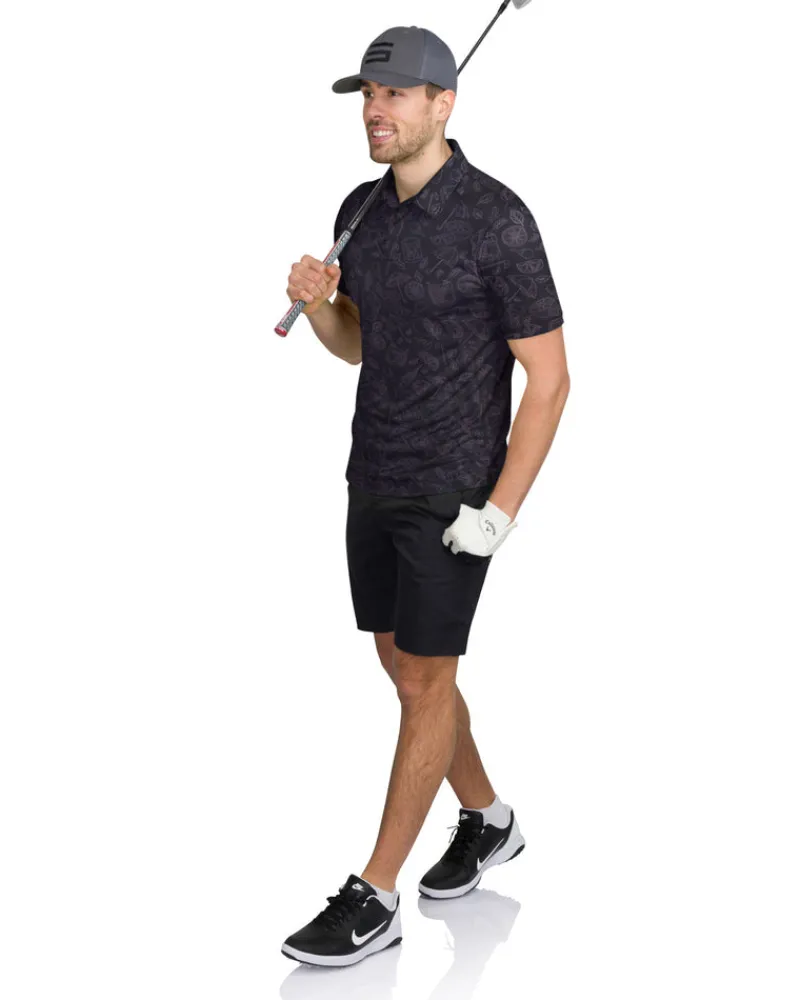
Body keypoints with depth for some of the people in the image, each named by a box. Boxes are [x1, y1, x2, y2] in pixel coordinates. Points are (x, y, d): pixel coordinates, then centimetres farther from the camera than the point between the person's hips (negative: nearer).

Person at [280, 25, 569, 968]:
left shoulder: (500, 221, -19)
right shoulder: (361, 210, 4)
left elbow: (549, 379, -16)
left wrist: (501, 514, -20)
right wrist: (314, 301, -9)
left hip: (455, 492, -8)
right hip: (377, 477, 8)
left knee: (423, 687, -1)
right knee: (406, 670, 16)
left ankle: (373, 898, 9)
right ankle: (486, 820, 38)